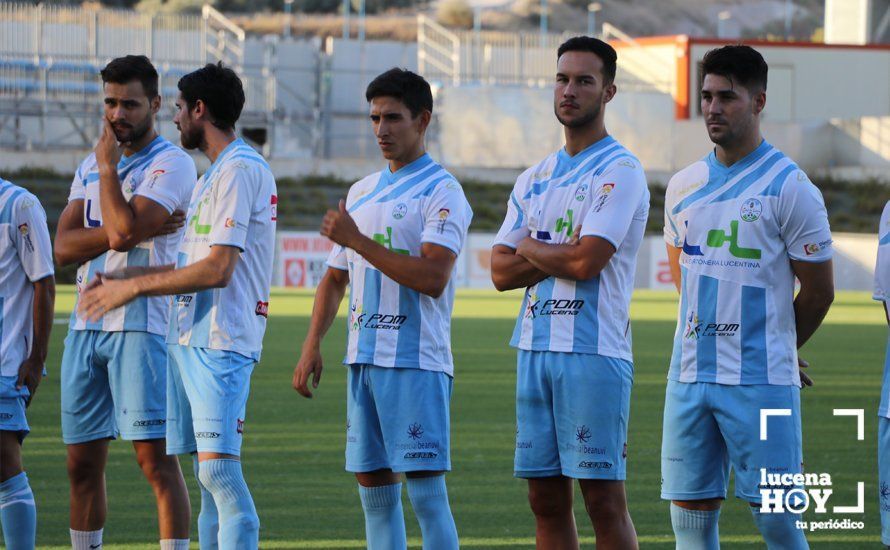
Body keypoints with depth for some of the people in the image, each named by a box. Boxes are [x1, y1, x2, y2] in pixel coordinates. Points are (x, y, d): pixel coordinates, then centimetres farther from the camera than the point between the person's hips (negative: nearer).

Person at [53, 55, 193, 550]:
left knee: (155, 455, -12)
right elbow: (65, 247, 3)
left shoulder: (172, 165, -5)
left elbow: (124, 230, -20)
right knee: (83, 462, 10)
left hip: (141, 321, -7)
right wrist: (128, 230, -11)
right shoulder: (91, 167, 17)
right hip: (87, 325, 7)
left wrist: (107, 166, -7)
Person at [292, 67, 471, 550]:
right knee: (373, 485, 8)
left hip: (416, 362, -8)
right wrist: (312, 345, 10)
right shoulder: (361, 193, 18)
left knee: (425, 488, -11)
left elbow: (433, 278, -19)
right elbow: (335, 279, 23)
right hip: (363, 359, 8)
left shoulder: (441, 193, -6)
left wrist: (358, 241, -17)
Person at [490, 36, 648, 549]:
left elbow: (587, 261, -18)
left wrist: (529, 247, 0)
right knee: (546, 498, 7)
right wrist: (562, 252, -7)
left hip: (594, 352, -7)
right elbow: (502, 271, 10)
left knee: (603, 498, -7)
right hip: (536, 348, 7)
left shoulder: (620, 171, -6)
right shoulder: (535, 179, 17)